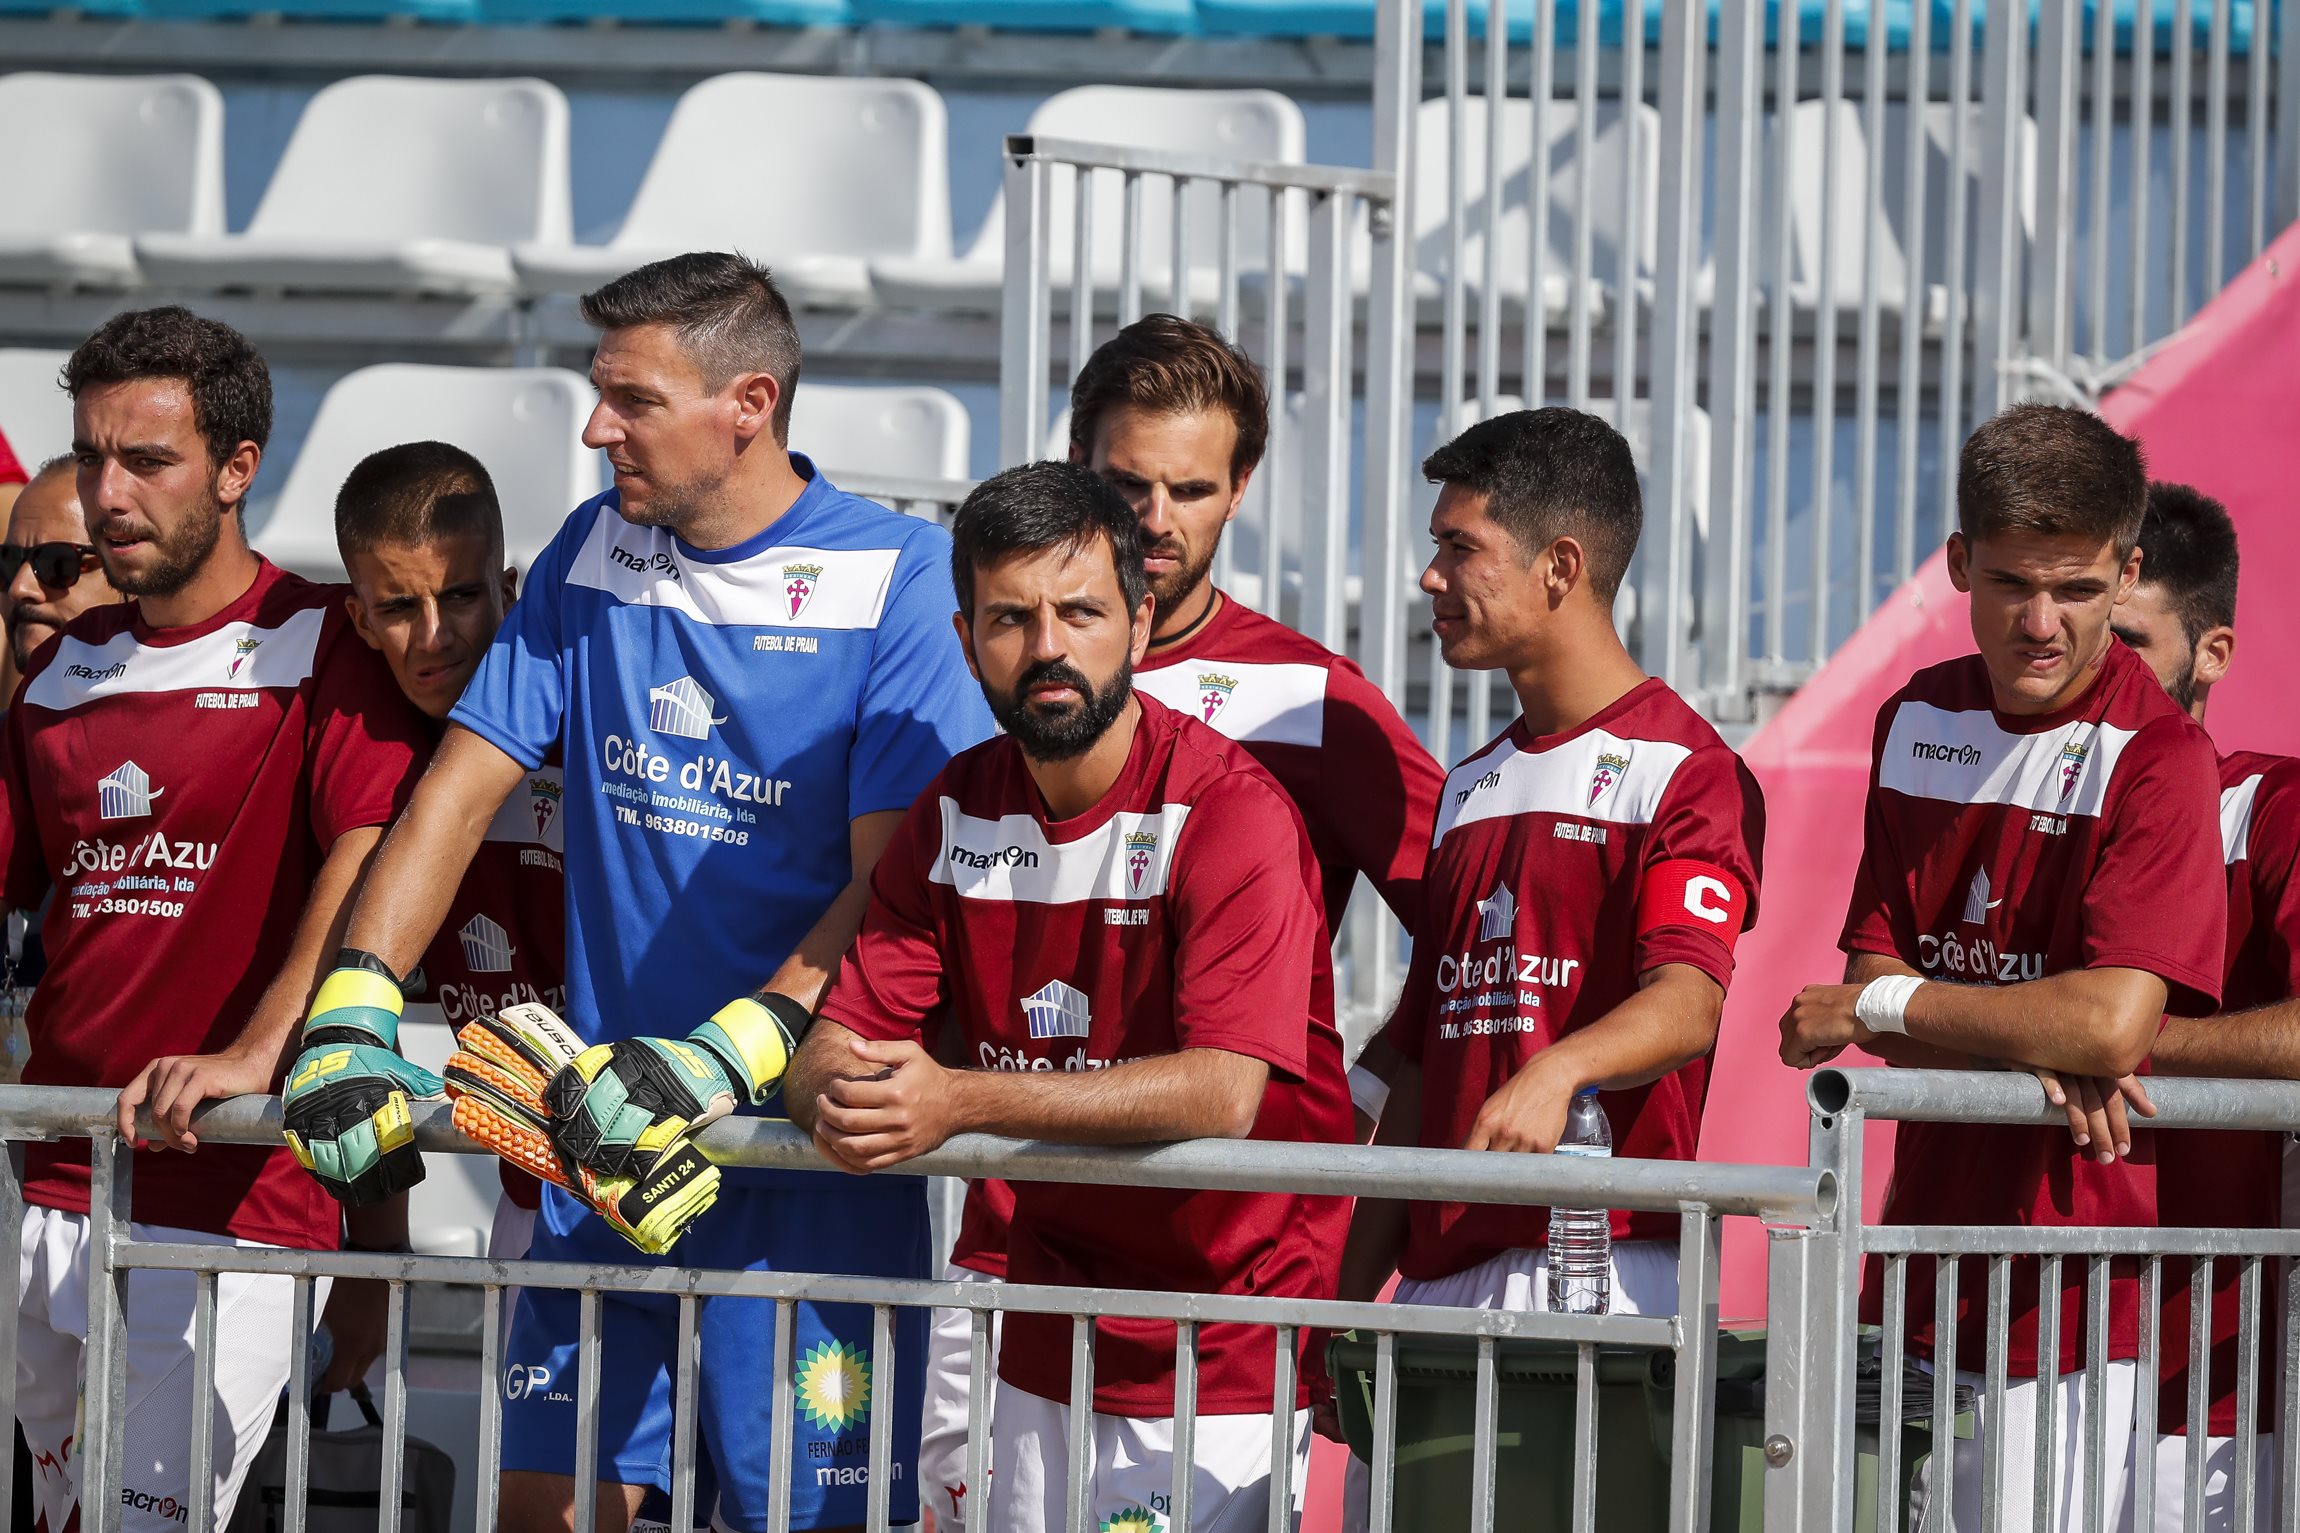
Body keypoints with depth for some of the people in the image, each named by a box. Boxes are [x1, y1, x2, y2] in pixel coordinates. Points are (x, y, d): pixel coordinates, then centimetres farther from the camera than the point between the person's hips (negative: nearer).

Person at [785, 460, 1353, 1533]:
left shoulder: (1231, 810, -16)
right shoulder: (957, 810, 4)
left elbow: (1223, 1091, -27)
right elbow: (834, 1042, 2)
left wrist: (963, 1101, -34)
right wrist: (837, 1098, -24)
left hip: (1216, 1357, -6)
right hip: (1043, 1347, 6)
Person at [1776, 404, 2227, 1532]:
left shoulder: (2157, 758, -12)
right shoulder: (1917, 721, 9)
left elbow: (2113, 1022, -23)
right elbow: (1871, 971, 6)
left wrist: (1885, 1006, -10)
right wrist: (2035, 1057, -14)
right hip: (1921, 1273, 6)